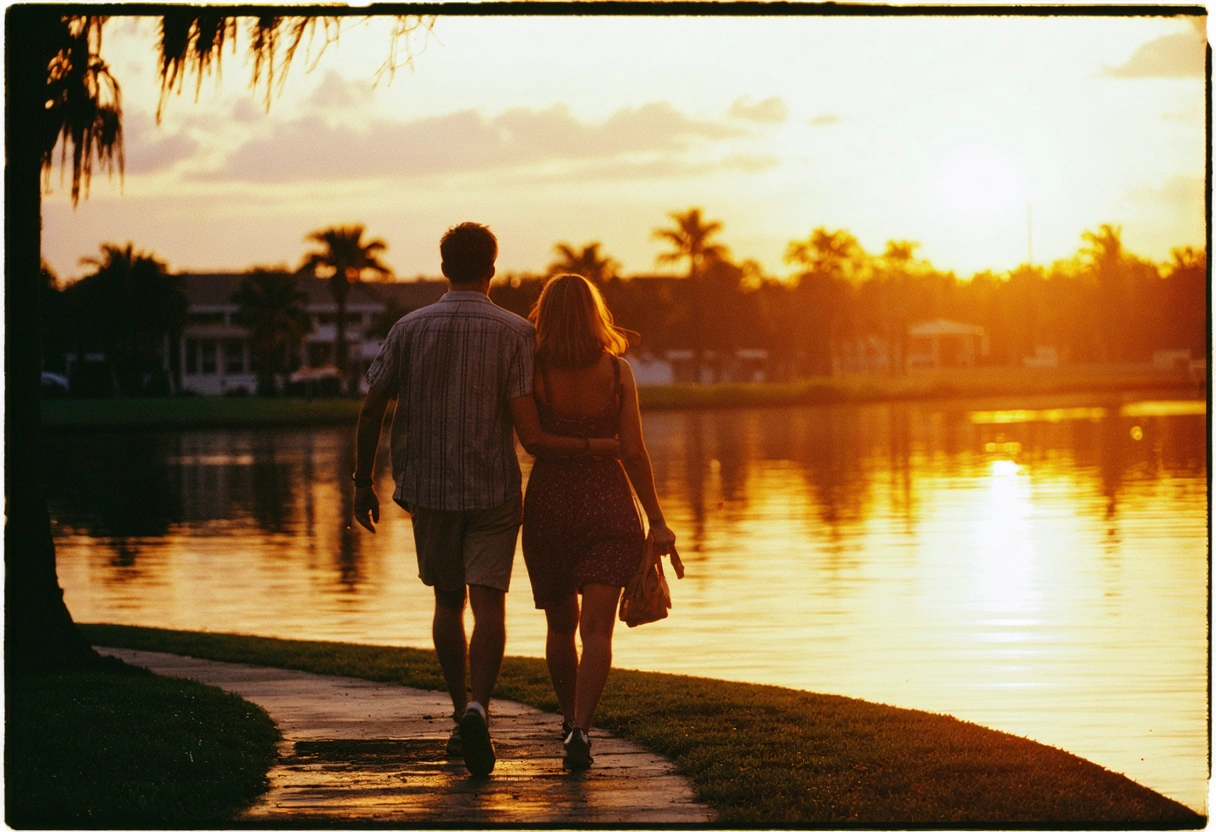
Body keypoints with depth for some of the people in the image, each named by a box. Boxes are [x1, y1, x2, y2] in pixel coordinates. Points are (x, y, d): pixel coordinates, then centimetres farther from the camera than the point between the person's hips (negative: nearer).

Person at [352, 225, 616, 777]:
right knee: (488, 603, -4)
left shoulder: (409, 329, 0)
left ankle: (461, 713, 23)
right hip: (493, 489, -2)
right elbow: (531, 433, -15)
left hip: (428, 489, 2)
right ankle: (478, 708, -25)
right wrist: (595, 448, -4)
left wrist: (363, 484, 11)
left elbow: (371, 410, 1)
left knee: (448, 601, 18)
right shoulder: (516, 333, -6)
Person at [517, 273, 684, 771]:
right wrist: (656, 521, -2)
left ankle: (571, 721, 35)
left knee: (561, 624, 18)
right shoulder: (618, 371, -3)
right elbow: (633, 451, -6)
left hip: (548, 503, 1)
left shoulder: (533, 369, -7)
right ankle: (580, 730, -23)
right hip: (607, 503, -1)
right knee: (596, 628, -6)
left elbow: (528, 440, -10)